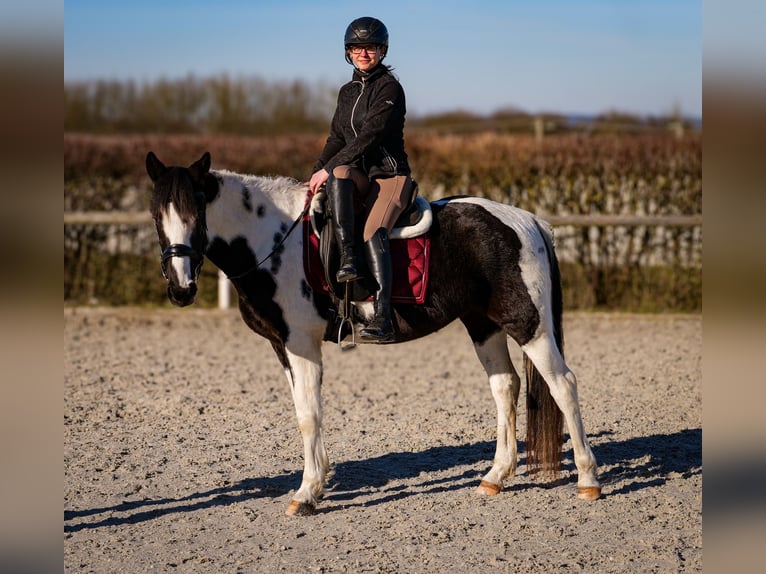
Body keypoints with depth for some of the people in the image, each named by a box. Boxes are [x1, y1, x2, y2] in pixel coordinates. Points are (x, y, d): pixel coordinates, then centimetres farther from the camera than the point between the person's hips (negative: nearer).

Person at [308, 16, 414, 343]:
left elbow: (369, 136, -15)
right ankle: (347, 257, -36)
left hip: (390, 175, -5)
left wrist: (327, 168, -17)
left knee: (374, 232, -31)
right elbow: (336, 139, 19)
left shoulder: (390, 88, -6)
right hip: (359, 176, 5)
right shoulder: (347, 92, 18)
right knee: (339, 174, -33)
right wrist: (316, 175, 3)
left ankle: (383, 320, -42)